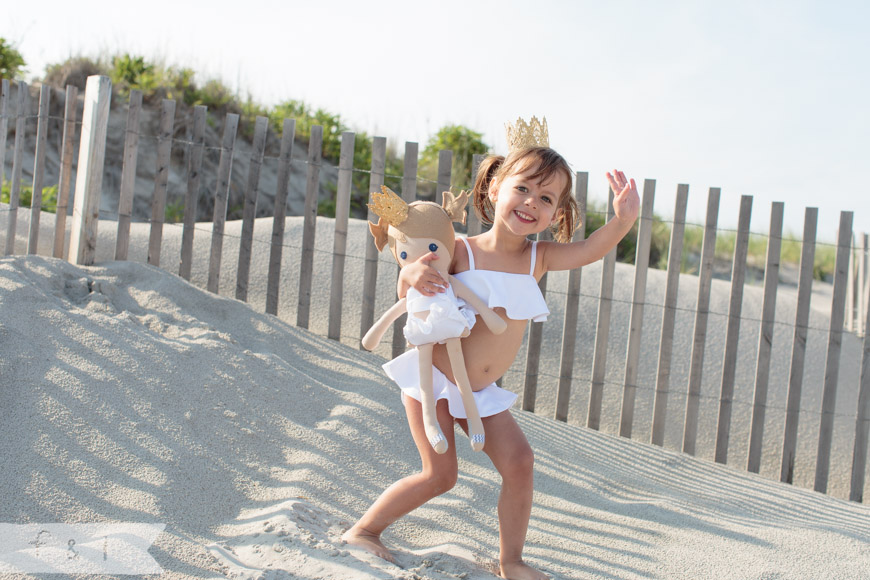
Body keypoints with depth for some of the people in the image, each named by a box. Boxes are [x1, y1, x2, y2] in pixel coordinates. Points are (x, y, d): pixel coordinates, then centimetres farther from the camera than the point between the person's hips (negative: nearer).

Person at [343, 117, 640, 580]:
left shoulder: (539, 259, -5)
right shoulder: (461, 252, -17)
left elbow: (591, 249, -20)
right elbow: (408, 297, -12)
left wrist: (624, 218, -39)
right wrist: (412, 276, -36)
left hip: (481, 391, 5)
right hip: (433, 377, -5)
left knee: (519, 460, -4)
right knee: (440, 474, -6)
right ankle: (363, 529, 14)